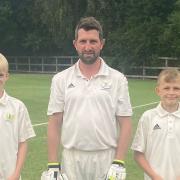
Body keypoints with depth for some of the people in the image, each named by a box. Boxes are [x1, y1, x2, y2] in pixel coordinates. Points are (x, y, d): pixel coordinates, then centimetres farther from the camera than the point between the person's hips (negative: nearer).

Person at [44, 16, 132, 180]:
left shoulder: (118, 79, 0)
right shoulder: (61, 79, 3)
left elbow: (125, 124, -1)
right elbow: (55, 124, 2)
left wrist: (119, 163, -9)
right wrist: (52, 165, -3)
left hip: (107, 158, -1)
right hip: (72, 158, 1)